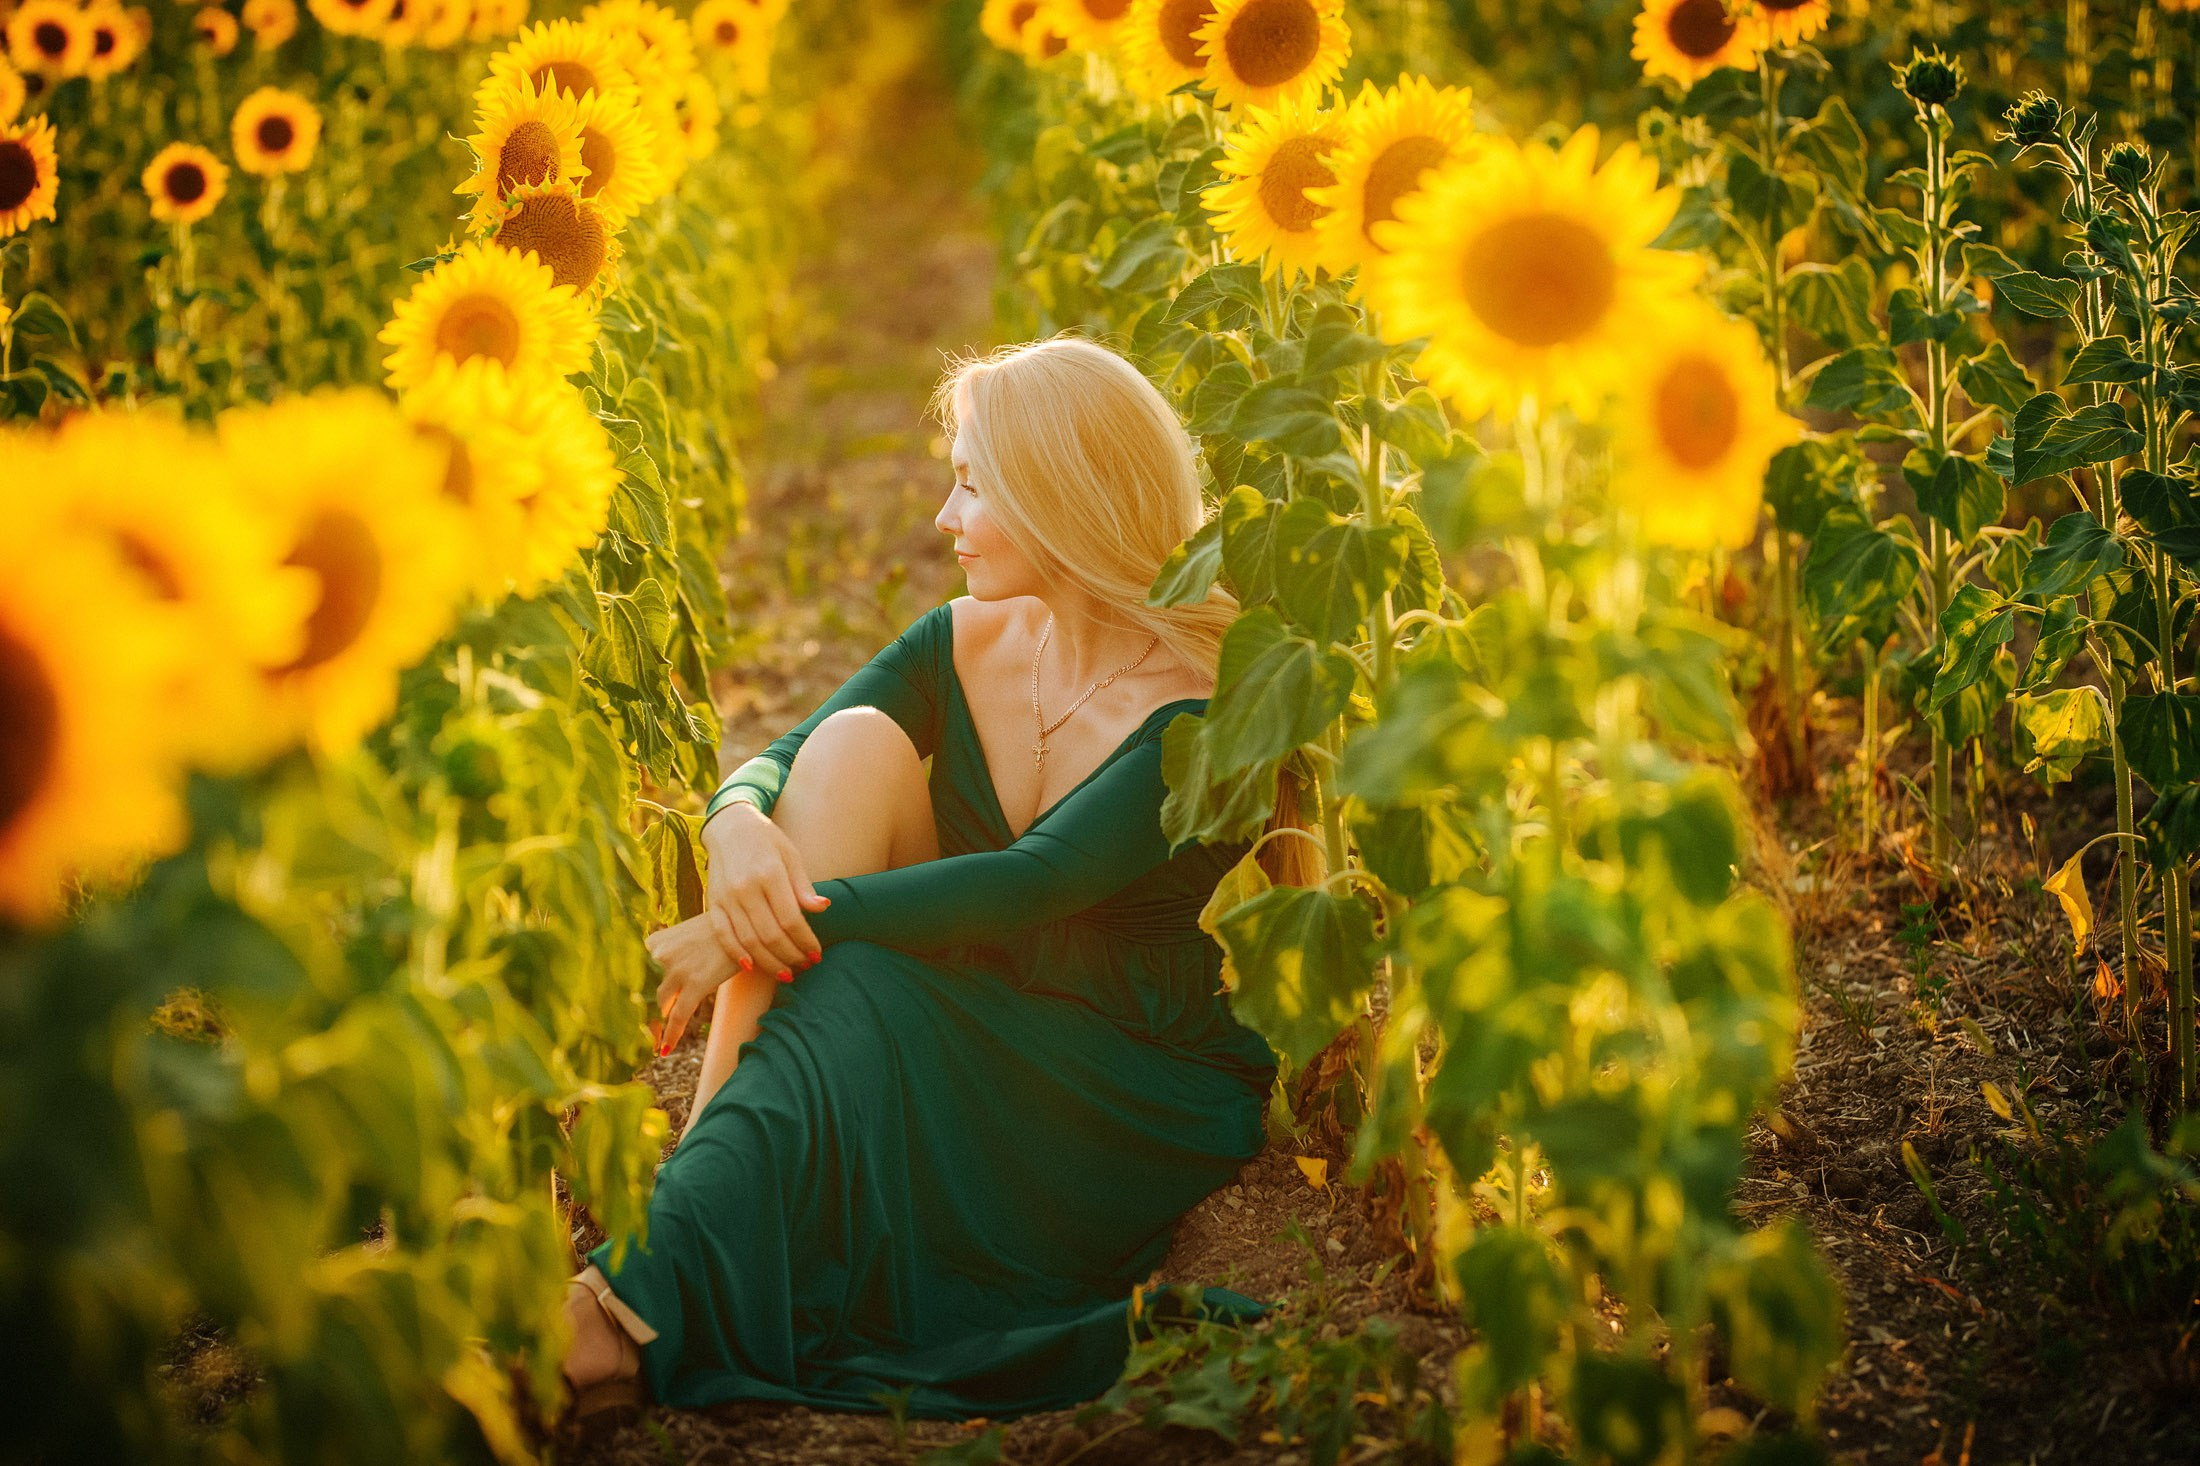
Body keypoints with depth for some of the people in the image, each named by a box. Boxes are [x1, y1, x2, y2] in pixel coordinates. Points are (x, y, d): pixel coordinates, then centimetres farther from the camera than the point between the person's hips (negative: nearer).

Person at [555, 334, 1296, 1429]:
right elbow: (768, 765, -6)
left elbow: (1032, 885, -30)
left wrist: (760, 925, -35)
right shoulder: (962, 647, 2)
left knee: (851, 994, -33)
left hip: (1146, 1106, -5)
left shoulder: (1200, 713, -18)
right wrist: (739, 832, -31)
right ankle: (697, 1175, -29)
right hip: (965, 1029, 6)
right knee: (853, 743, -19)